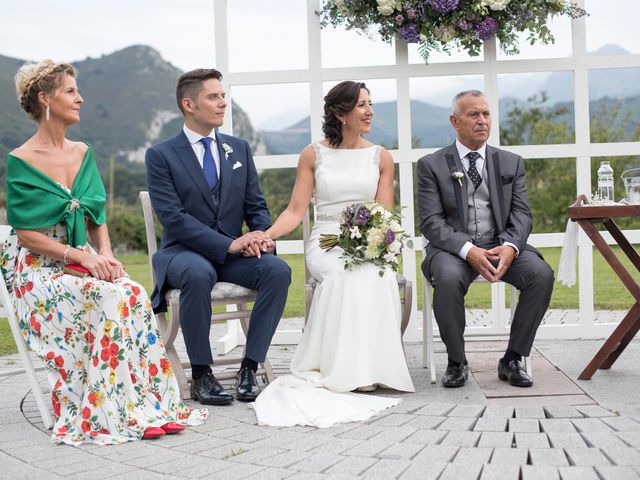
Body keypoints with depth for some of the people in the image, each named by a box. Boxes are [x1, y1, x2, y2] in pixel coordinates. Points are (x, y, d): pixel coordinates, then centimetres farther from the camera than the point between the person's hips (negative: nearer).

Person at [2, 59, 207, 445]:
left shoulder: (83, 153, 12)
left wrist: (105, 255, -6)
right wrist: (80, 255, -19)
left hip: (84, 261, 5)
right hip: (38, 267, -5)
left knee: (135, 295, -26)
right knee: (109, 298, -32)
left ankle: (150, 406, -25)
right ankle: (116, 414, -26)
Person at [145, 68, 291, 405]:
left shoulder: (239, 149, 13)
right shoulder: (160, 155, -3)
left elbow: (256, 207, 12)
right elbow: (173, 218, -14)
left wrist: (262, 236, -13)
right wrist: (230, 244, -23)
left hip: (235, 252, 4)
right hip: (184, 252, -4)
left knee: (279, 270, -26)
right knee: (198, 275, -39)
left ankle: (249, 368, -18)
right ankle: (201, 375, -23)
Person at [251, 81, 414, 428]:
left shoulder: (380, 157, 13)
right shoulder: (313, 155, 9)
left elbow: (385, 214, 7)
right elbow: (296, 211, 2)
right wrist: (266, 234, -17)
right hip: (326, 243, -1)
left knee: (378, 275, -35)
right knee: (343, 273, -37)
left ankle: (367, 366, -27)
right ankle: (338, 369, -30)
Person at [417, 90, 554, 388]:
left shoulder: (511, 163, 13)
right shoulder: (431, 165, 3)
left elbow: (521, 214, 5)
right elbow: (431, 222, -6)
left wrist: (510, 247, -18)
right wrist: (468, 251, -23)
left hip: (501, 247, 3)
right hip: (452, 249, -3)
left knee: (542, 274, -25)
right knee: (448, 279, -36)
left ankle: (512, 360, -10)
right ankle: (456, 362, -15)